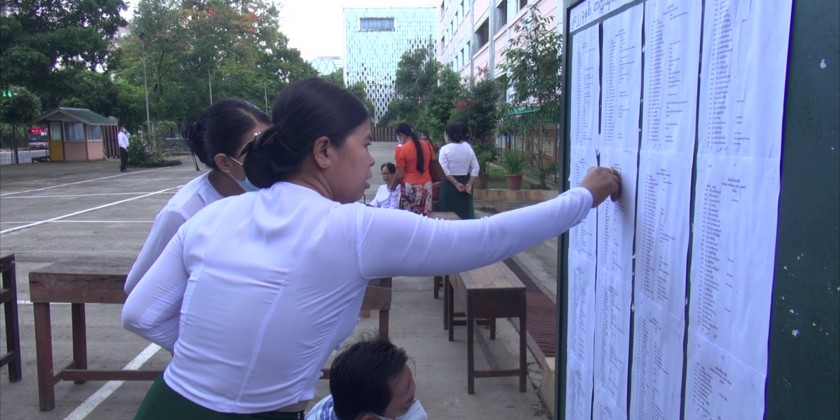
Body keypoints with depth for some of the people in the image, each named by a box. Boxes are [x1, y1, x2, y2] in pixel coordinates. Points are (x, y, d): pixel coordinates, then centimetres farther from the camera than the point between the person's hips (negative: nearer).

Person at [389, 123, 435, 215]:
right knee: (425, 215, 9)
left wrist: (392, 186, 5)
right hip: (427, 185, 6)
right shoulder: (427, 145, 6)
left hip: (410, 187, -6)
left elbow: (399, 175, -10)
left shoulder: (401, 150, -11)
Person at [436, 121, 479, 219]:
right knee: (465, 212, 10)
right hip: (465, 183, 4)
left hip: (450, 184, -4)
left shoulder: (445, 149, -7)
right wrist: (469, 184, -4)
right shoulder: (468, 148, 5)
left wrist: (455, 184, -15)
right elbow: (475, 168, 0)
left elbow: (444, 170, -16)